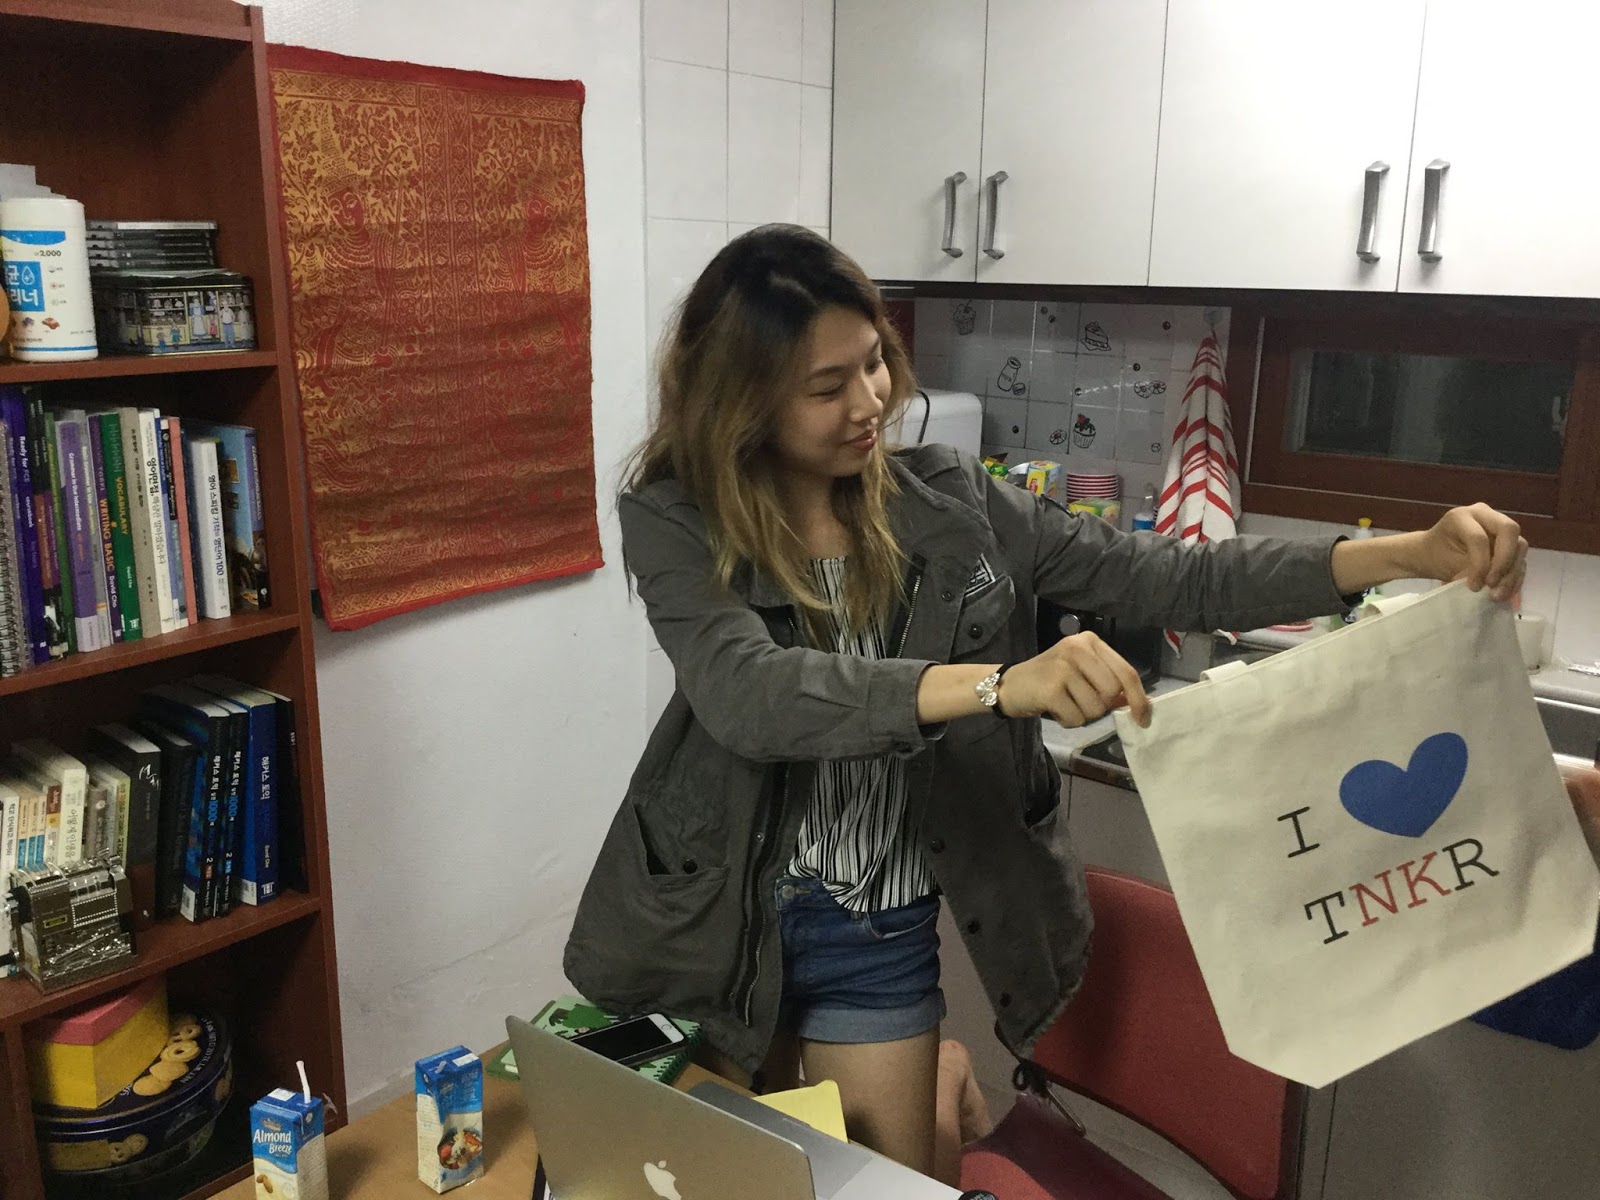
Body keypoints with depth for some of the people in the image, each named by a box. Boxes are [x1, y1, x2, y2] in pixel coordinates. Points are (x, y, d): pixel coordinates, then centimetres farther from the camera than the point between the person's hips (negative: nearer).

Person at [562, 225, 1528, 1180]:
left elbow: (1165, 580, -8)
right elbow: (753, 695, -32)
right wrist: (998, 685, -45)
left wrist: (1412, 557, -18)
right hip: (721, 919, -1)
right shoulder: (678, 525, -15)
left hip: (879, 938, 1)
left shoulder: (948, 505, -6)